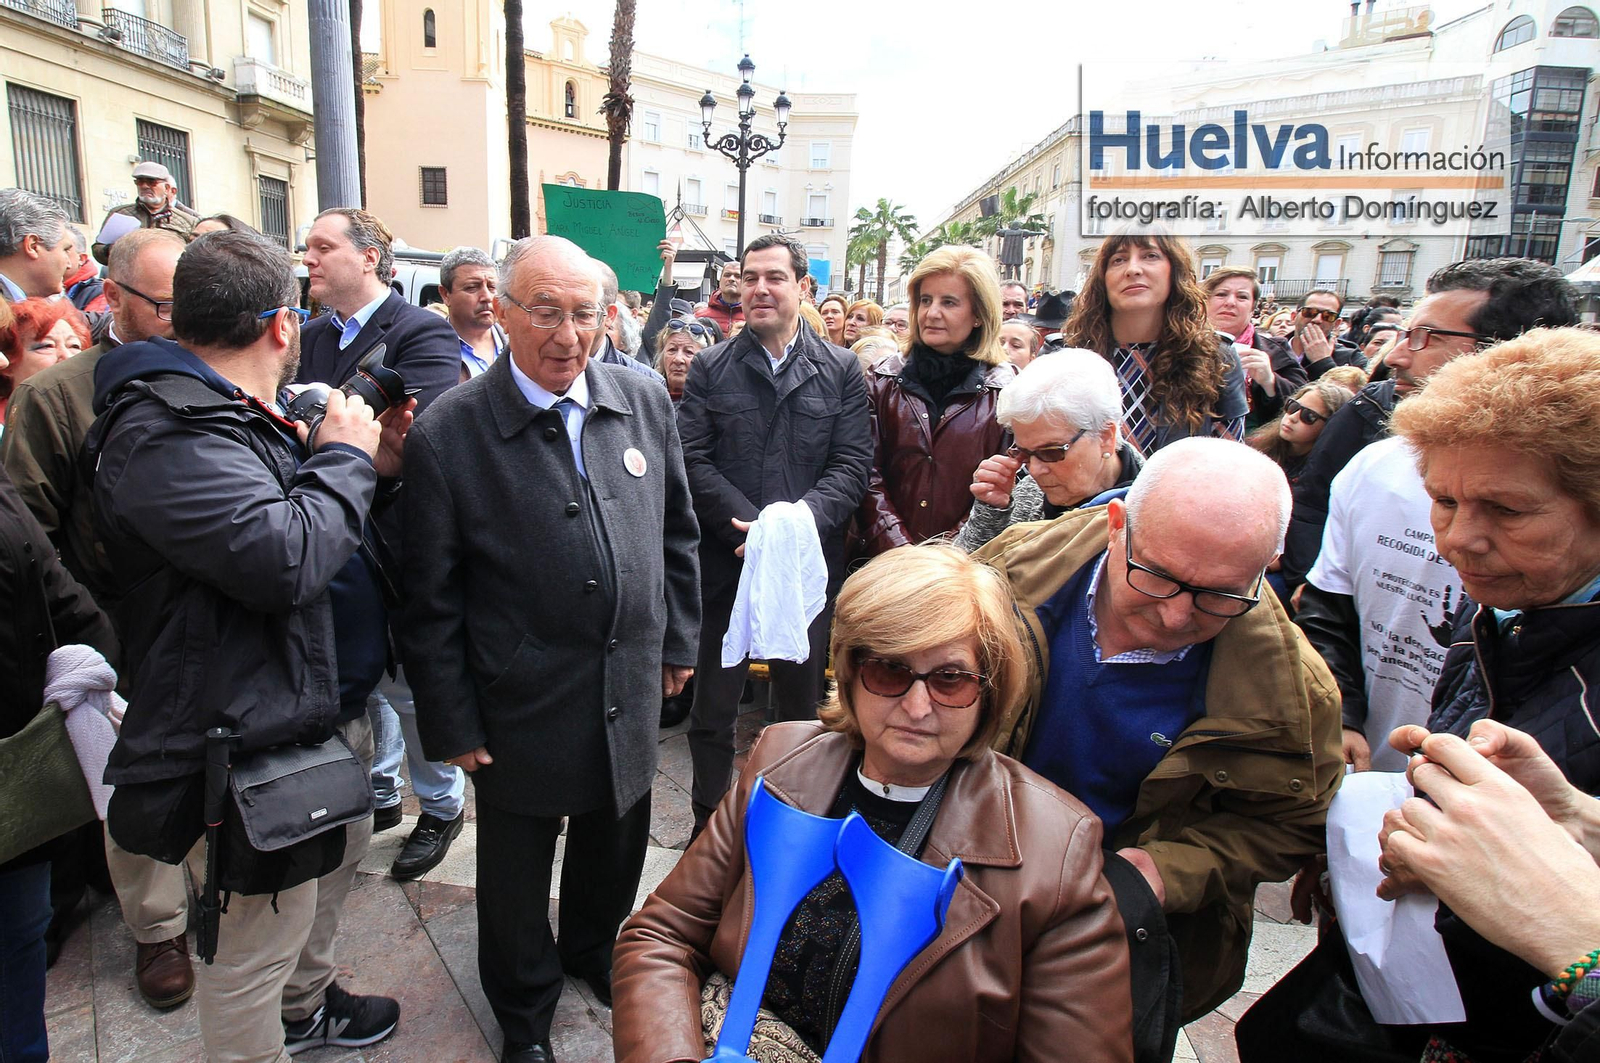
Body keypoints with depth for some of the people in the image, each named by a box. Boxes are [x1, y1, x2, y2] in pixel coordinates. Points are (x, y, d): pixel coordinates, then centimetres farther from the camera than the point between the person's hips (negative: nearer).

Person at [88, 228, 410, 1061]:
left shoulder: (244, 417, 11)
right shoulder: (166, 434, -23)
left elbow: (323, 529, 17)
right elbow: (283, 559, -34)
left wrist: (374, 470, 0)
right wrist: (344, 458, -19)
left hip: (327, 713, 11)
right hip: (256, 749, -11)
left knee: (336, 863, 29)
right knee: (254, 951, 7)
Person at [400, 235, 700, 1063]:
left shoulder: (644, 401, -2)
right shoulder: (449, 433, -14)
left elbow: (677, 530, 8)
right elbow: (431, 600, -10)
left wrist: (678, 638, 9)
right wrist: (452, 722, -8)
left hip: (631, 688, 4)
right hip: (522, 708, -3)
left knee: (616, 847, 24)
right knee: (517, 872, 18)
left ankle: (593, 949, 56)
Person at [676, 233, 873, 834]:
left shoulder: (841, 371, 5)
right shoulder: (711, 368, 6)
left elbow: (851, 465, -2)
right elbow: (692, 461, -2)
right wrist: (751, 527, -15)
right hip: (724, 564, 0)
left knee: (802, 710, 12)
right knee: (711, 713, 9)